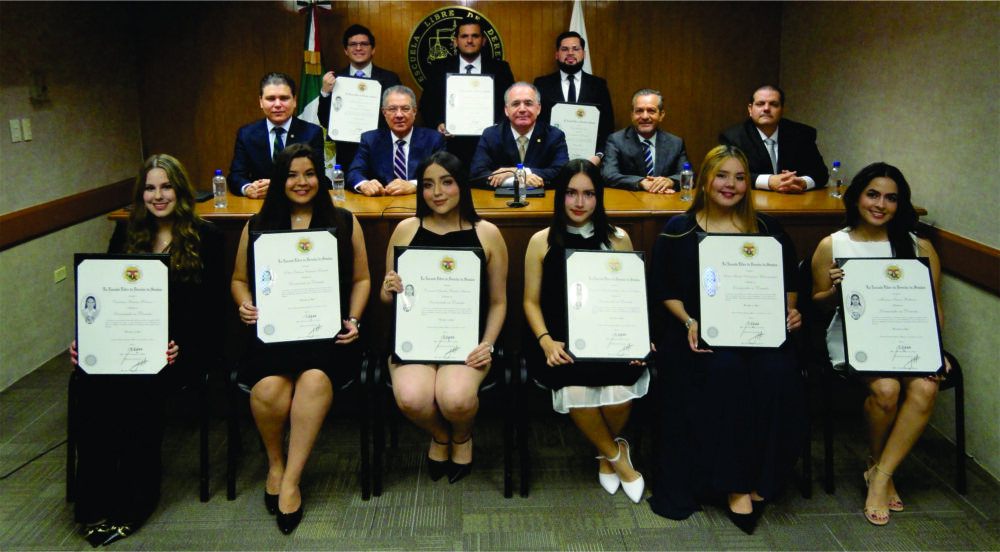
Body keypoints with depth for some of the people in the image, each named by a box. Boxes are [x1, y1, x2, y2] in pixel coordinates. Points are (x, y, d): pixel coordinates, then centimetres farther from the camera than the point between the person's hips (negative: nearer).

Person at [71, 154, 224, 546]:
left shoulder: (205, 237, 5)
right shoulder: (126, 234, 17)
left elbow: (210, 307, -1)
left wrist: (180, 346, -17)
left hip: (182, 347, -3)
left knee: (140, 383, -32)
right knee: (93, 382, -27)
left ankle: (131, 503, -19)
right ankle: (94, 504, -18)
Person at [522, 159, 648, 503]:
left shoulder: (618, 240, 10)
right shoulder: (542, 242, 7)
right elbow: (531, 301, 7)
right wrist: (546, 341, -11)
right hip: (561, 340, -1)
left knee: (619, 388, -28)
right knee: (574, 389, -30)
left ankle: (607, 453, 8)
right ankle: (617, 455, 1)